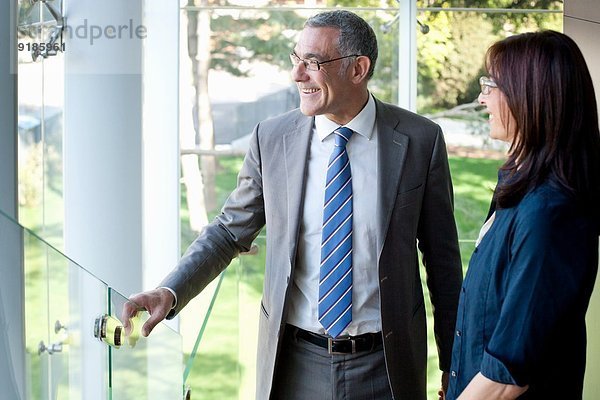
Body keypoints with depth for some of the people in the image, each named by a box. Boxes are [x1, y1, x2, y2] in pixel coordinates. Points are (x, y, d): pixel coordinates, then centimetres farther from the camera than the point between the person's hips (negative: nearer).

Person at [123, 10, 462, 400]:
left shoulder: (420, 140, -6)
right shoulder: (271, 138, -2)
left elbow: (443, 258, 1)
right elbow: (230, 232, 5)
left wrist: (454, 365, 5)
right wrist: (170, 292, -12)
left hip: (386, 366, -1)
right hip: (296, 364, 2)